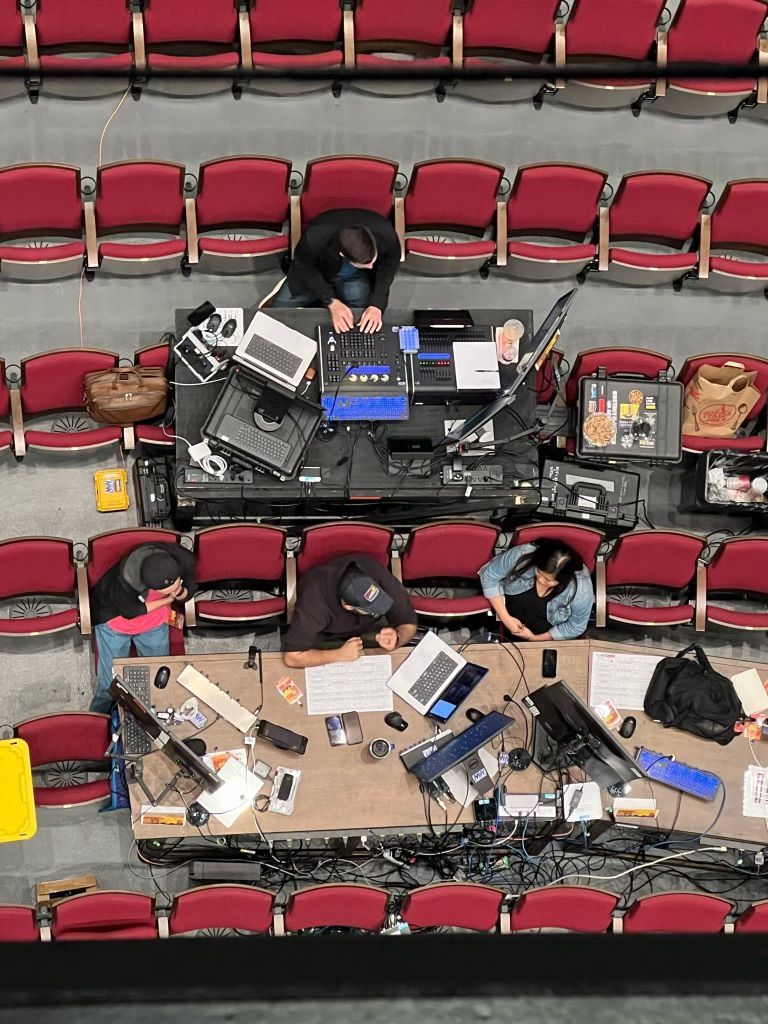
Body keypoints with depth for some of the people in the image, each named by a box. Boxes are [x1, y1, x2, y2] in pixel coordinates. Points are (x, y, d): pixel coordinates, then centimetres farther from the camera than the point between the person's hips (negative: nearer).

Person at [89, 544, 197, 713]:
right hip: (116, 620, -3)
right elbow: (130, 612, -21)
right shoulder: (125, 582, -41)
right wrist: (169, 598, -20)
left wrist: (180, 592, -33)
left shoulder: (185, 560, -31)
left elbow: (189, 590, -10)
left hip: (155, 620, 3)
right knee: (111, 685, 3)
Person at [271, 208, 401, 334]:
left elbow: (390, 264, -15)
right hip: (317, 271, -1)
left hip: (357, 277, 1)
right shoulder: (315, 238, -42)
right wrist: (331, 301, -28)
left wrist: (377, 304, -27)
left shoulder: (385, 233, -38)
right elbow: (304, 266, -19)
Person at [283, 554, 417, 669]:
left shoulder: (379, 576, -35)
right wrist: (341, 654, -42)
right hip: (326, 636, -2)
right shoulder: (316, 598, -42)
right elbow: (291, 657, -42)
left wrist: (396, 639, -43)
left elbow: (409, 625, -21)